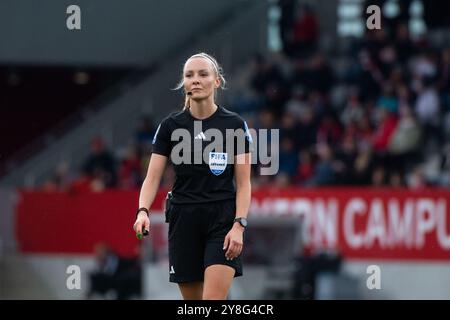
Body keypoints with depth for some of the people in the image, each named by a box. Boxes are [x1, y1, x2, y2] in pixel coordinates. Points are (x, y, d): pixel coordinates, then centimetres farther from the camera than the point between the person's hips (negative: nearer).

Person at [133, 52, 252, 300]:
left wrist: (239, 225, -13)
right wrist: (143, 211, -19)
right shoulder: (170, 126, 3)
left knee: (213, 301, -16)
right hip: (184, 221, 3)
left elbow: (243, 183, -1)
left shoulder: (235, 125, -1)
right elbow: (152, 177, -1)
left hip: (223, 221, -3)